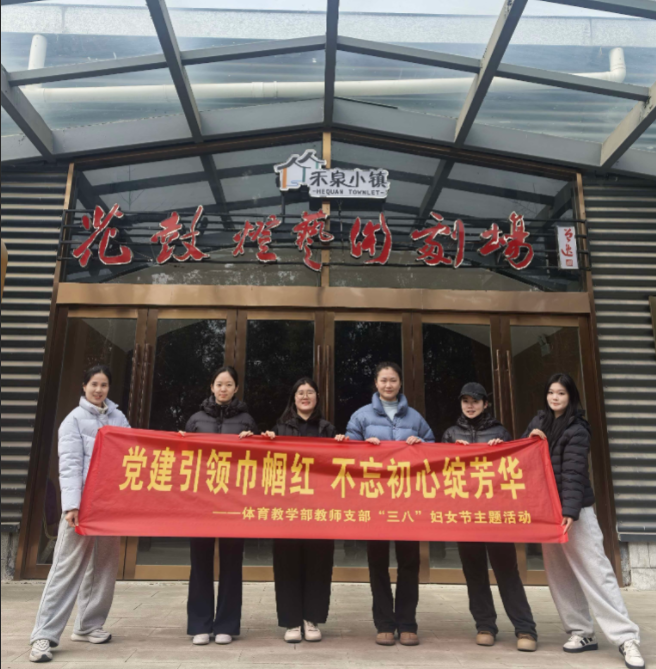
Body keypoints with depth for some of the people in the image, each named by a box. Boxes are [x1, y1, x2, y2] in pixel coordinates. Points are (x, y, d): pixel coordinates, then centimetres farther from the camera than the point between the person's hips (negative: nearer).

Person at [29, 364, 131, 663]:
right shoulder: (74, 420, -2)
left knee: (104, 567, 11)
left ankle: (87, 626, 24)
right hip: (82, 502, -5)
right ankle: (44, 634, 4)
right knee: (67, 567, -4)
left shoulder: (118, 418, 12)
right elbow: (69, 464, -11)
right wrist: (72, 504, -21)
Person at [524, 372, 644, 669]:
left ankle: (626, 637, -1)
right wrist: (530, 437, -9)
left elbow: (573, 473, -19)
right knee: (559, 574, 8)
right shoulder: (539, 421, 9)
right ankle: (582, 632, 17)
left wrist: (569, 511, -28)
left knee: (595, 570, -7)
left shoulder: (576, 430, -10)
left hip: (574, 510, -6)